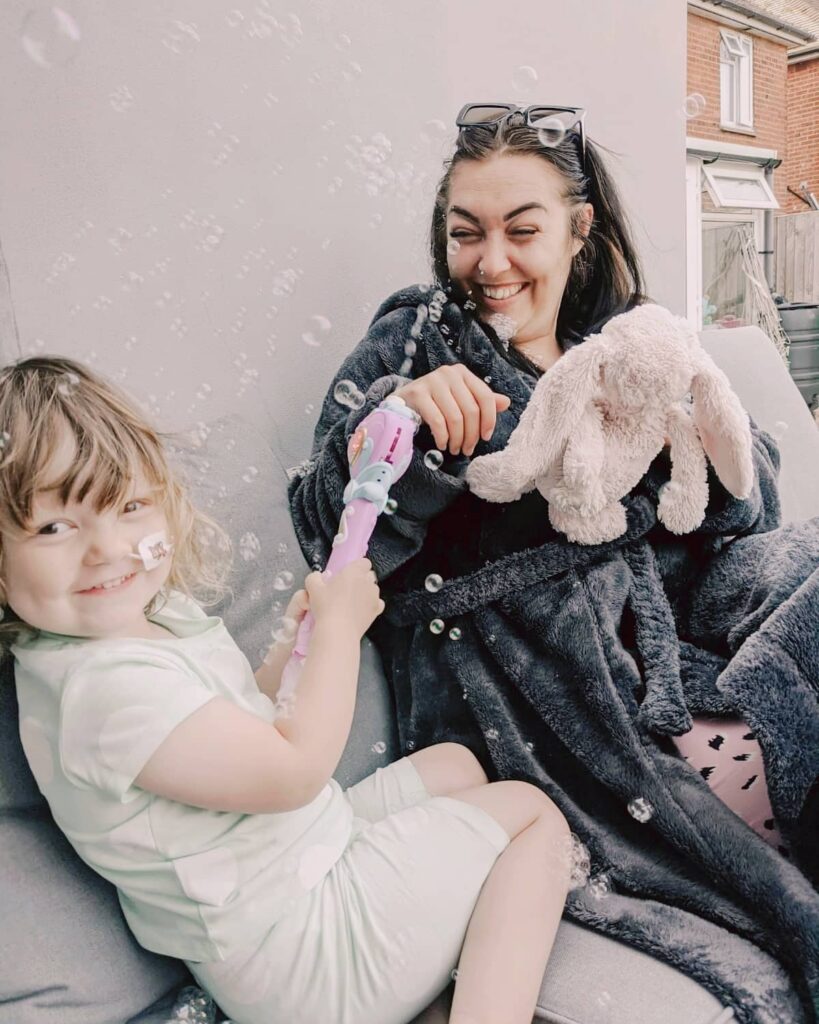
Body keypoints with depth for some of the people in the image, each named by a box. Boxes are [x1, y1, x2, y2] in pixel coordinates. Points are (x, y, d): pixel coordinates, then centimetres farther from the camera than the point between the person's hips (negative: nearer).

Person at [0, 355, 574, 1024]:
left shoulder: (156, 611, 1)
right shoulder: (107, 686, -31)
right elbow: (296, 771, -26)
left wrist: (299, 639, -1)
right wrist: (338, 626, -14)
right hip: (298, 948, -9)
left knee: (455, 763, 24)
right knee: (531, 810, -1)